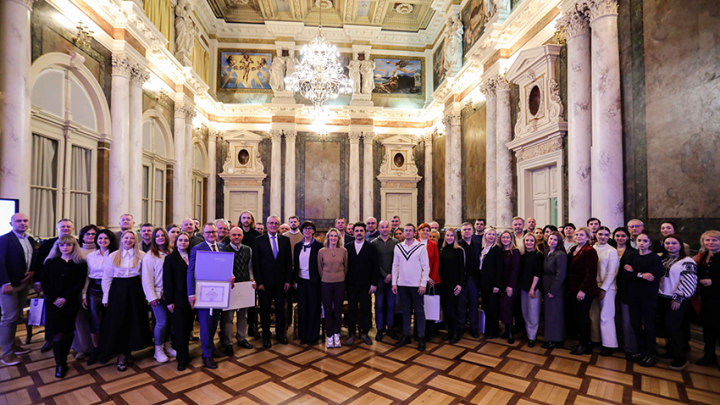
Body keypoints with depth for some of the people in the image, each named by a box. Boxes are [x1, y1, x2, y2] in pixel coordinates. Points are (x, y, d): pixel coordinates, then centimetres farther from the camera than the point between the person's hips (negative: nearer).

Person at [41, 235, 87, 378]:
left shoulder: (80, 263, 2)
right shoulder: (50, 262, 8)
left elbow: (80, 284, -3)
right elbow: (44, 282, 3)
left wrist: (65, 298, -12)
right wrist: (54, 298, -9)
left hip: (71, 303, -1)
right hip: (53, 303, 1)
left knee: (68, 332, 4)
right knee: (57, 333, -6)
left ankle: (62, 362, 19)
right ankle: (60, 364, 4)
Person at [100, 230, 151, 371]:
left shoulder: (141, 256, 0)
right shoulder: (113, 256, 3)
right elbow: (107, 278, 4)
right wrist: (106, 297, 1)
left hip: (135, 290, 0)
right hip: (118, 291, 0)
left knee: (134, 321, 7)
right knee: (118, 322, 4)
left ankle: (127, 351, 26)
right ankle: (121, 355, 18)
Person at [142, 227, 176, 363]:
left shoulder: (170, 253, 4)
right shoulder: (150, 256, -7)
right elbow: (147, 279, -8)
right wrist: (152, 297, -11)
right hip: (158, 294, -4)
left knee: (169, 320, 9)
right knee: (162, 321, -1)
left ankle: (167, 346, 27)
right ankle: (158, 350, 17)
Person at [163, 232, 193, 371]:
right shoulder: (170, 259, -1)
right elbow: (167, 280, -5)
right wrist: (169, 301, -9)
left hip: (190, 298, 3)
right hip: (178, 299, -3)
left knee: (187, 327, 10)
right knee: (179, 328, 2)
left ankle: (185, 354, 24)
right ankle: (182, 359, 13)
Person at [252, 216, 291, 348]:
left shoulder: (285, 240, 3)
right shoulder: (259, 241, -2)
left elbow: (289, 261, 4)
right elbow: (256, 263, -3)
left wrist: (288, 280, -1)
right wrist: (259, 282, -9)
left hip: (281, 281, 2)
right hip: (265, 282, -1)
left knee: (280, 309, 11)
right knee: (265, 310, 9)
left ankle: (280, 334, 28)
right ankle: (266, 336, 25)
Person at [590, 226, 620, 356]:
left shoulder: (612, 251, -5)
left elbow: (611, 272, -8)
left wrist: (603, 288, -12)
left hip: (607, 287, -4)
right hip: (593, 285, 4)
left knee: (606, 316, -1)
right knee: (593, 315, 10)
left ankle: (609, 344, 10)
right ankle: (595, 339, 23)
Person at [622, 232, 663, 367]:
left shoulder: (655, 258, -5)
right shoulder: (632, 257, 7)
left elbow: (652, 277, -17)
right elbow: (625, 273, -4)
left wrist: (633, 273, -12)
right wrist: (641, 275, -16)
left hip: (649, 295, -4)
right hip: (633, 295, 4)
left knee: (648, 324, 5)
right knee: (635, 323, 10)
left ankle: (650, 353, 19)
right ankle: (641, 350, 25)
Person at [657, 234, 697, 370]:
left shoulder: (687, 262, -7)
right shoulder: (662, 259, 12)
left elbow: (688, 282, -13)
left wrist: (678, 298, -16)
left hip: (677, 300, -6)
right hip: (662, 298, 6)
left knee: (671, 326, -7)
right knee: (664, 325, 10)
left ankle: (680, 358, 7)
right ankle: (671, 351, 24)